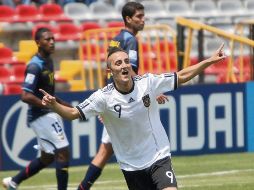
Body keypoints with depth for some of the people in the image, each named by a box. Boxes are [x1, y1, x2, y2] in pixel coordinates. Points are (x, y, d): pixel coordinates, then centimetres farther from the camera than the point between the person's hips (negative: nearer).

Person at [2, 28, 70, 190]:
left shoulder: (48, 62, 10)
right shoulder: (35, 66, -18)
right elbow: (26, 96, -25)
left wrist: (64, 105, 15)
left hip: (49, 114, 10)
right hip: (41, 115, -10)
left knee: (47, 157, 18)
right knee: (63, 152, -10)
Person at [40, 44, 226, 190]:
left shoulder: (148, 82, -10)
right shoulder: (104, 97, -14)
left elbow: (182, 76, 0)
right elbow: (73, 114, -13)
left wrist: (210, 61, -4)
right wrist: (54, 105, -32)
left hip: (159, 158, 0)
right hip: (131, 165, 0)